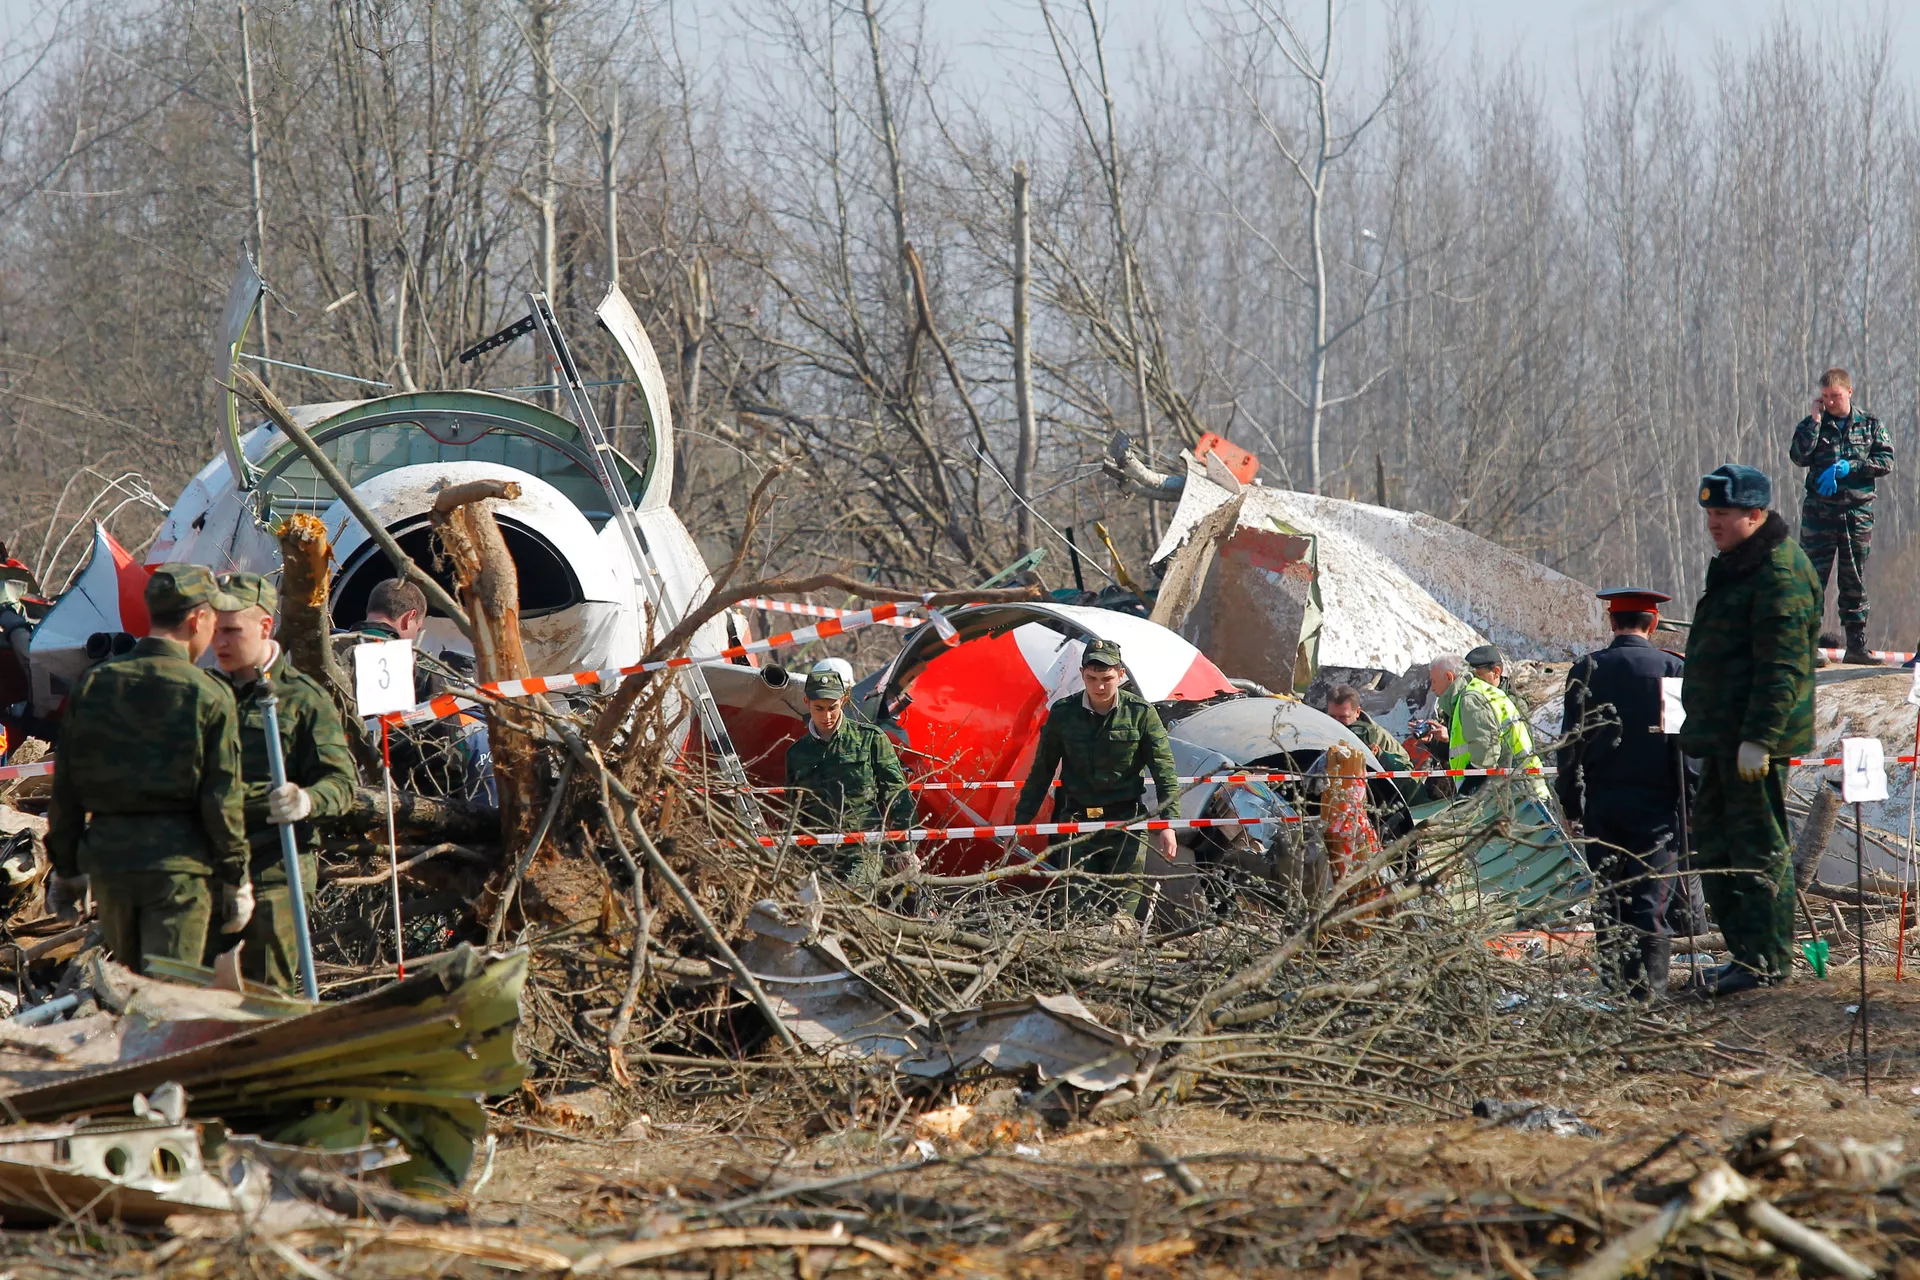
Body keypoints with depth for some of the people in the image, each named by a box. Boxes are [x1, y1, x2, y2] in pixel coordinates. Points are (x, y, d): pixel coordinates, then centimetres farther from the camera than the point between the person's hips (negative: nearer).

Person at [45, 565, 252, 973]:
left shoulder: (93, 686, 4)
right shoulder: (209, 696, -9)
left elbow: (66, 790, 7)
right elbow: (221, 801, -8)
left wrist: (66, 870, 16)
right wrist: (236, 880, 2)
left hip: (107, 855, 4)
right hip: (178, 863, -4)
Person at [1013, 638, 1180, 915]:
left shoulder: (1141, 713, -3)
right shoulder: (1062, 714, 1)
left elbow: (1164, 771, -2)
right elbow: (1041, 771, 10)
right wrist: (1021, 820, 9)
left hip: (1126, 823, -1)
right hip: (1077, 821, 1)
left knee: (1122, 907, -2)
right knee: (1078, 907, -2)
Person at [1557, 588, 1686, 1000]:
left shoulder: (1586, 670, 0)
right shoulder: (1673, 669, -4)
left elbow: (1570, 743, 2)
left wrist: (1570, 800, 10)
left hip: (1601, 800, 2)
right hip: (1656, 798, -2)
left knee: (1607, 891, 9)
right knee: (1650, 892, -2)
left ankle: (1614, 977, 10)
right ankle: (1649, 981, -9)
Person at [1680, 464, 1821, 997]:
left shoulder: (1781, 573, -16)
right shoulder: (1735, 567, 18)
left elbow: (1781, 666, -22)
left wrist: (1758, 737, -26)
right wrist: (1704, 729, 25)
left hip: (1755, 738, -11)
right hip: (1724, 736, 11)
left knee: (1758, 846, -5)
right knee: (1712, 842, 14)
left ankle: (1766, 961, 0)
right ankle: (1745, 951, 21)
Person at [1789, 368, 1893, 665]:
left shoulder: (1870, 425, 7)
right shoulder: (1813, 425, 5)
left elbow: (1886, 461, -2)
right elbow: (1799, 456, -11)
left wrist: (1849, 467, -13)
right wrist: (1815, 419, -12)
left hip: (1858, 512, 1)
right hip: (1819, 511, -1)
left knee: (1855, 583, 5)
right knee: (1813, 577, -6)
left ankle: (1856, 646, 9)